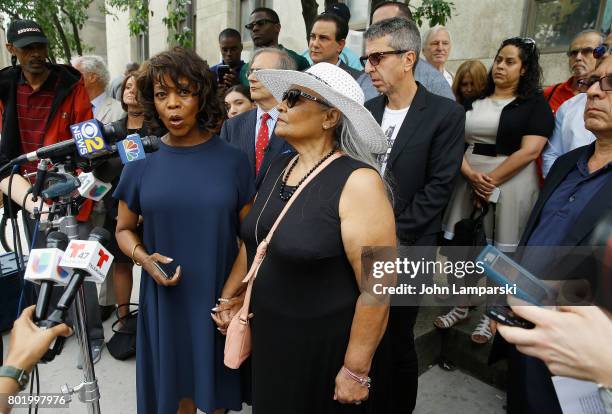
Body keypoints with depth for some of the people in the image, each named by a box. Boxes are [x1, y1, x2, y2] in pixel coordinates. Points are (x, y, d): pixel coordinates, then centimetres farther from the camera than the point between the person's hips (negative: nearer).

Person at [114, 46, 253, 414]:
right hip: (165, 298, 1)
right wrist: (144, 259, -12)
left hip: (220, 298, -1)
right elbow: (124, 229, 8)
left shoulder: (232, 160, -6)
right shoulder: (142, 164, -1)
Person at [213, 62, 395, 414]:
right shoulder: (280, 168, 0)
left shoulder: (357, 181, -23)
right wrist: (228, 297, 14)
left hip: (324, 344, -6)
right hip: (268, 333, 7)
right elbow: (253, 241, 11)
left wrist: (355, 370, -16)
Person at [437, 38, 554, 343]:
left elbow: (529, 150, -11)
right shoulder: (475, 99, 11)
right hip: (468, 179, 4)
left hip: (510, 183, -3)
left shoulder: (535, 102, 0)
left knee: (500, 252, 4)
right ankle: (461, 306, 24)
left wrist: (491, 180, -17)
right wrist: (470, 174, -14)